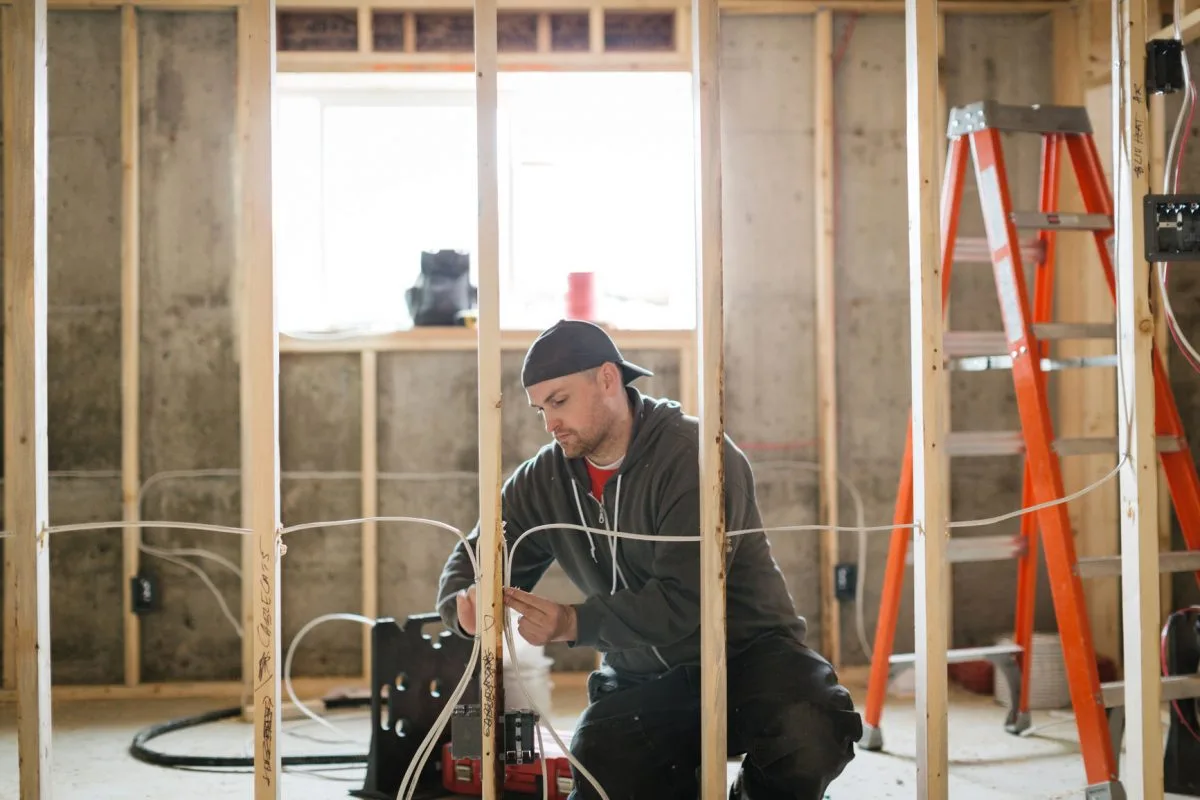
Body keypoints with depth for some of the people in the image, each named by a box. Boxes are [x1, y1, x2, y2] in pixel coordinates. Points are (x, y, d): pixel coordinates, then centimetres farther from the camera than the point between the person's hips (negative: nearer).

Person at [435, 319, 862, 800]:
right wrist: (465, 604, -19)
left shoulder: (696, 457, -17)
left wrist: (574, 624, -37)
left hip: (745, 652, -4)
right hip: (641, 680, 5)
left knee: (811, 735, -34)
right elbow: (470, 562, 6)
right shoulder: (543, 480, 2)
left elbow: (683, 600, -25)